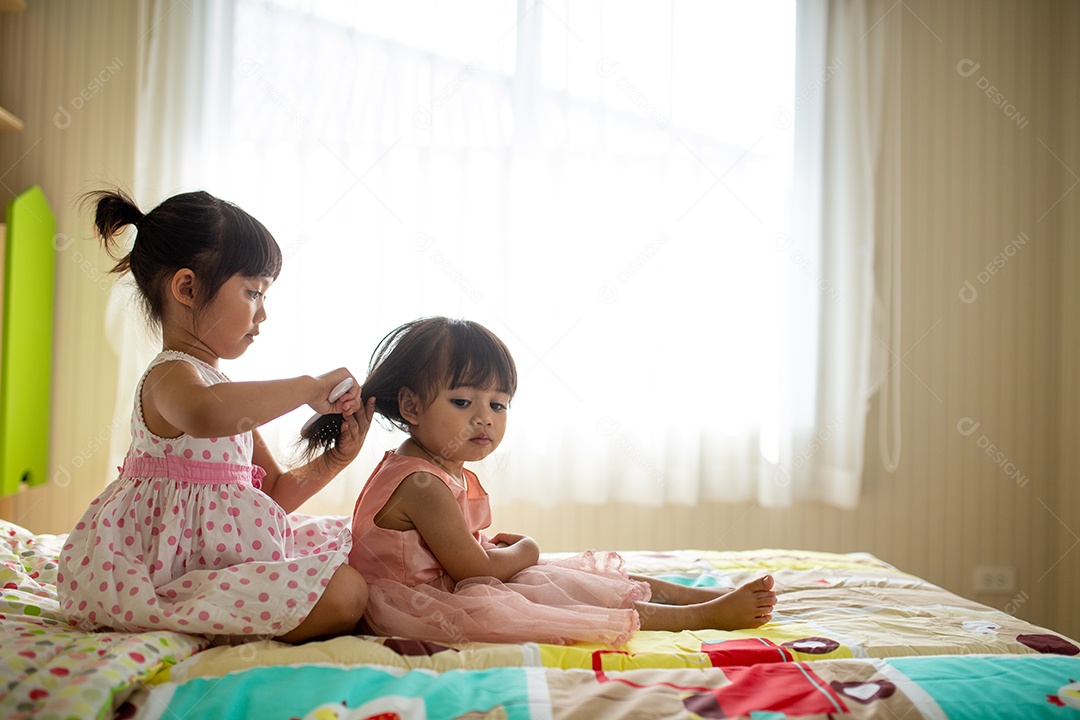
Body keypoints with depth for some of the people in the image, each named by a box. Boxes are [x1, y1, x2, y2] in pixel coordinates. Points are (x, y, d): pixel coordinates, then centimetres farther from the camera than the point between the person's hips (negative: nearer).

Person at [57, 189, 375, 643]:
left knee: (347, 550, 20)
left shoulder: (219, 384, 18)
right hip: (178, 569, -10)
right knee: (344, 596, -23)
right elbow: (204, 414, -45)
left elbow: (276, 492, 19)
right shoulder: (171, 375, -14)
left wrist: (337, 457, 2)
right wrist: (308, 388, -32)